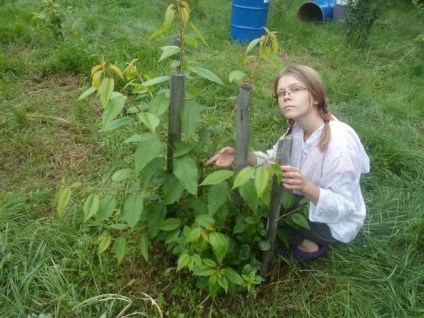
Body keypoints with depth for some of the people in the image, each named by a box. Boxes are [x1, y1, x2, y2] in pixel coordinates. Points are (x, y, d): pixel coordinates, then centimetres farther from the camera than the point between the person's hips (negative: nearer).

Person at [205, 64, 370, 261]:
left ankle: (308, 244, 6)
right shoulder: (298, 128, -11)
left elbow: (343, 207, -30)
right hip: (312, 202, 7)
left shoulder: (339, 143, -34)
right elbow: (274, 158, -5)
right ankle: (305, 236, 17)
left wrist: (305, 187, -47)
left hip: (336, 222, -7)